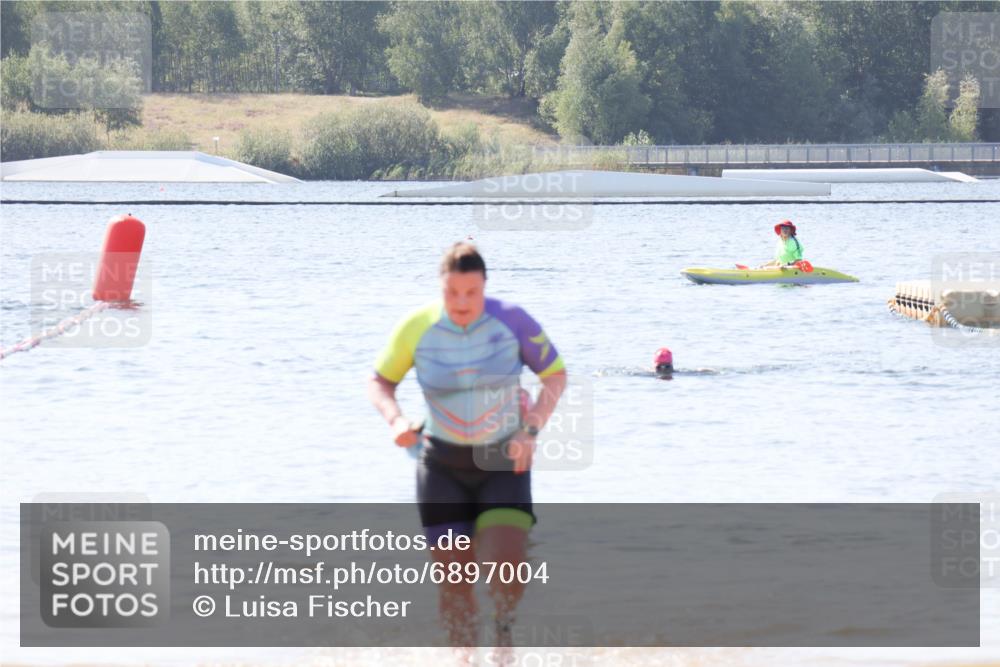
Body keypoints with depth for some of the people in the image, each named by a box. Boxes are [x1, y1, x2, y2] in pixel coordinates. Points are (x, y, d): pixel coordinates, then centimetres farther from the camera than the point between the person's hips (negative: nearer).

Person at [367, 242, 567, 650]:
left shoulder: (511, 321, -14)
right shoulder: (416, 328, -12)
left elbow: (555, 373, -2)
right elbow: (380, 382, 3)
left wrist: (531, 430, -15)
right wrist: (395, 420, -17)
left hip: (504, 463, -1)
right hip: (443, 465, 1)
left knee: (507, 566, -18)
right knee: (453, 577, 0)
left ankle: (504, 628, 14)